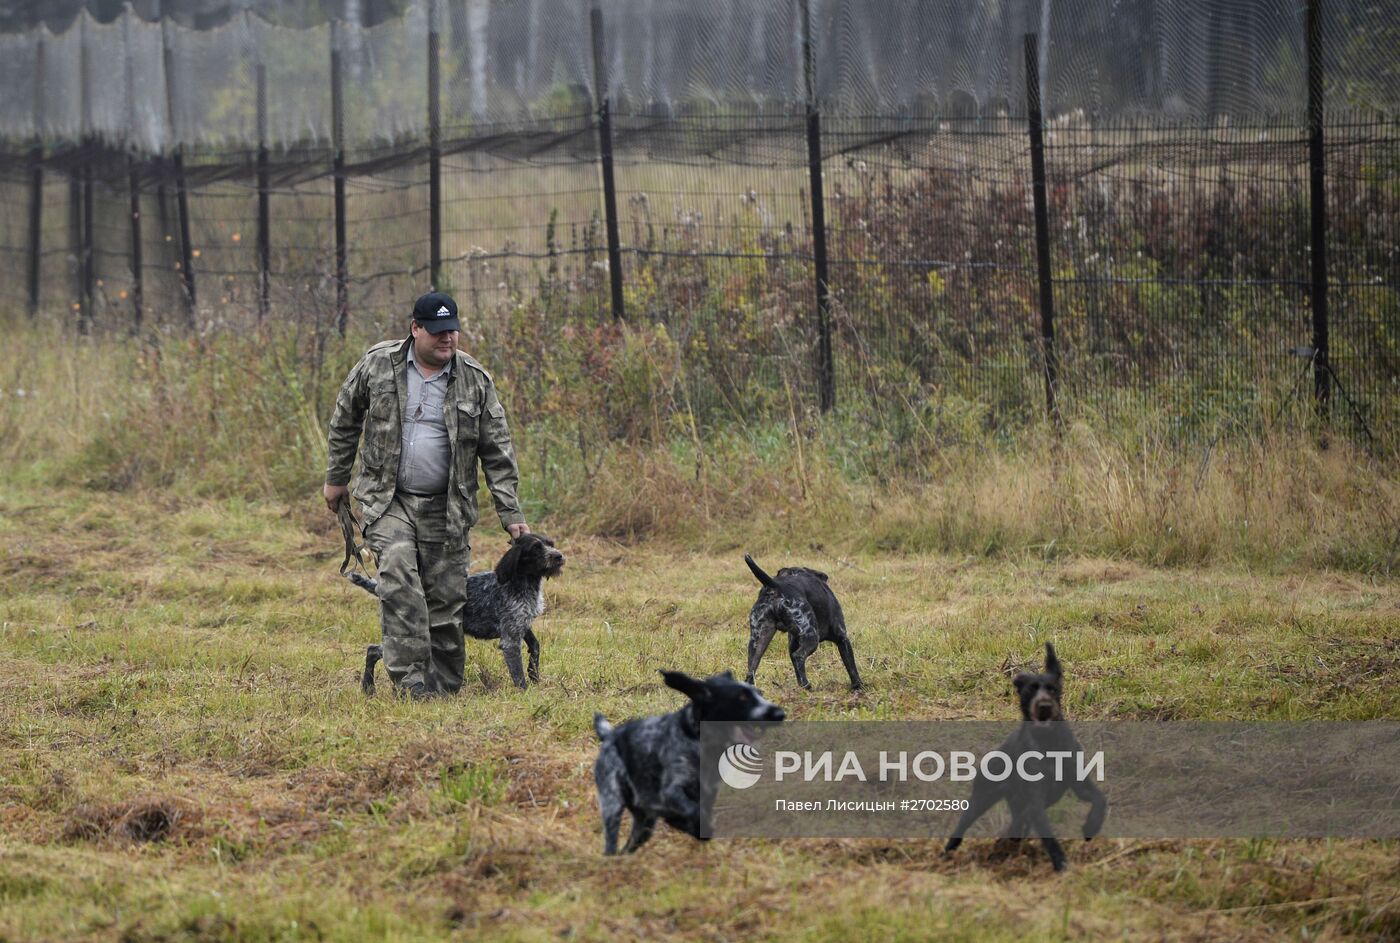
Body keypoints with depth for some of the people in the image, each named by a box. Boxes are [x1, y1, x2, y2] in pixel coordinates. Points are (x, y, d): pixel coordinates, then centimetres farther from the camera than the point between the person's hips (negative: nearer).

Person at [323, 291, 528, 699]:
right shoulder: (378, 365, -2)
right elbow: (345, 420, 12)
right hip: (388, 500, -1)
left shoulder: (475, 380, -1)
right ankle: (410, 680, -23)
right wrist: (336, 478, 15)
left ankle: (445, 688, 14)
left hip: (445, 508, 1)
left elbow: (498, 453, 1)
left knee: (447, 599, 1)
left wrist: (511, 514, -3)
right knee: (398, 579, -21)